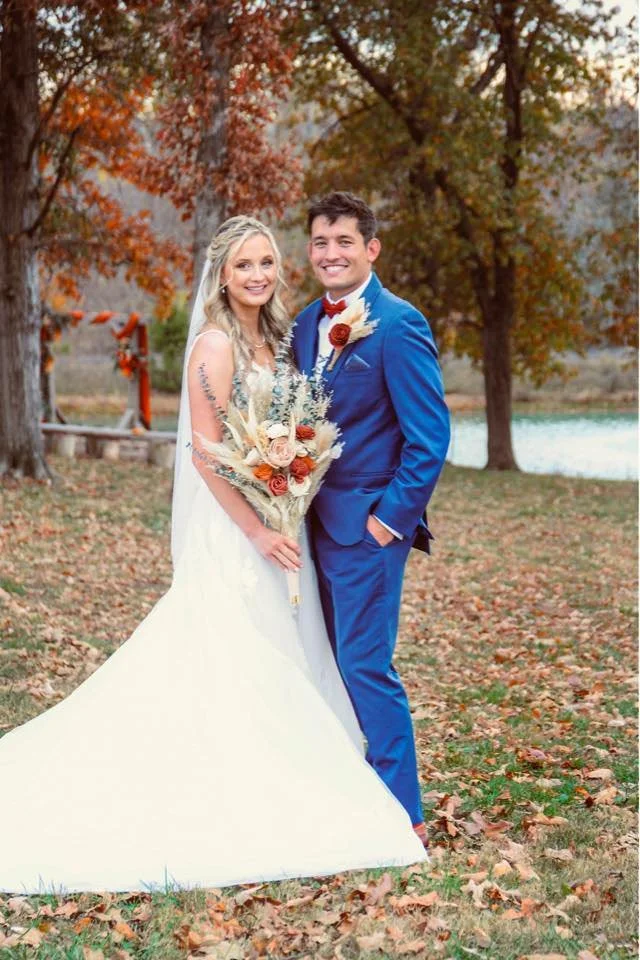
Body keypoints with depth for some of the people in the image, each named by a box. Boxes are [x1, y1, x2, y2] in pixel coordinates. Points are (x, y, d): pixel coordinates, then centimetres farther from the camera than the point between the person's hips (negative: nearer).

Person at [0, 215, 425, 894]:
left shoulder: (270, 341, 12)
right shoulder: (217, 345, -13)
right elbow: (205, 454, -19)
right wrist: (258, 532, -20)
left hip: (275, 525, 9)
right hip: (233, 531, -9)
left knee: (274, 671, 12)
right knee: (236, 668, -4)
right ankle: (233, 822, 6)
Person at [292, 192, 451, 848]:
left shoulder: (398, 325, -13)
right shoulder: (306, 324, 11)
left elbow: (430, 437, -15)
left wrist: (392, 519, -16)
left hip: (369, 523, -8)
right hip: (319, 520, 8)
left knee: (365, 667, -6)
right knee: (334, 665, 13)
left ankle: (403, 818, 5)